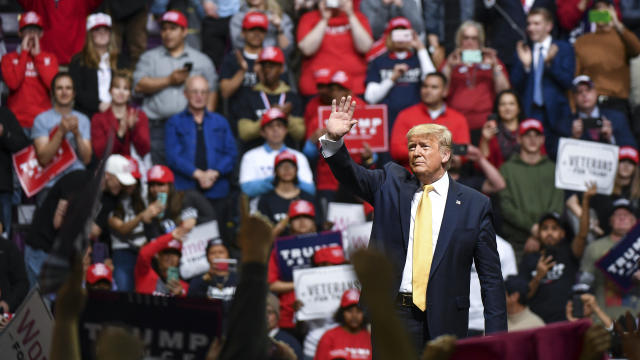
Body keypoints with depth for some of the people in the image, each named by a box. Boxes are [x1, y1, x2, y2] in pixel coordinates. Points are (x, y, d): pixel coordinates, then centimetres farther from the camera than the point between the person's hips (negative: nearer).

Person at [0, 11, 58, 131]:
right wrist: (24, 53, -3)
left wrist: (37, 55, -3)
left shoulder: (50, 58, 12)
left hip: (43, 119, 1)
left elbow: (53, 84, -5)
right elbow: (13, 83, -10)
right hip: (18, 120, -1)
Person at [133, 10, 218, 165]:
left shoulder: (202, 60, 16)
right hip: (157, 127, 0)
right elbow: (139, 86, 1)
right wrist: (169, 80, -4)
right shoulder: (149, 58, 16)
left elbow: (212, 91, 11)